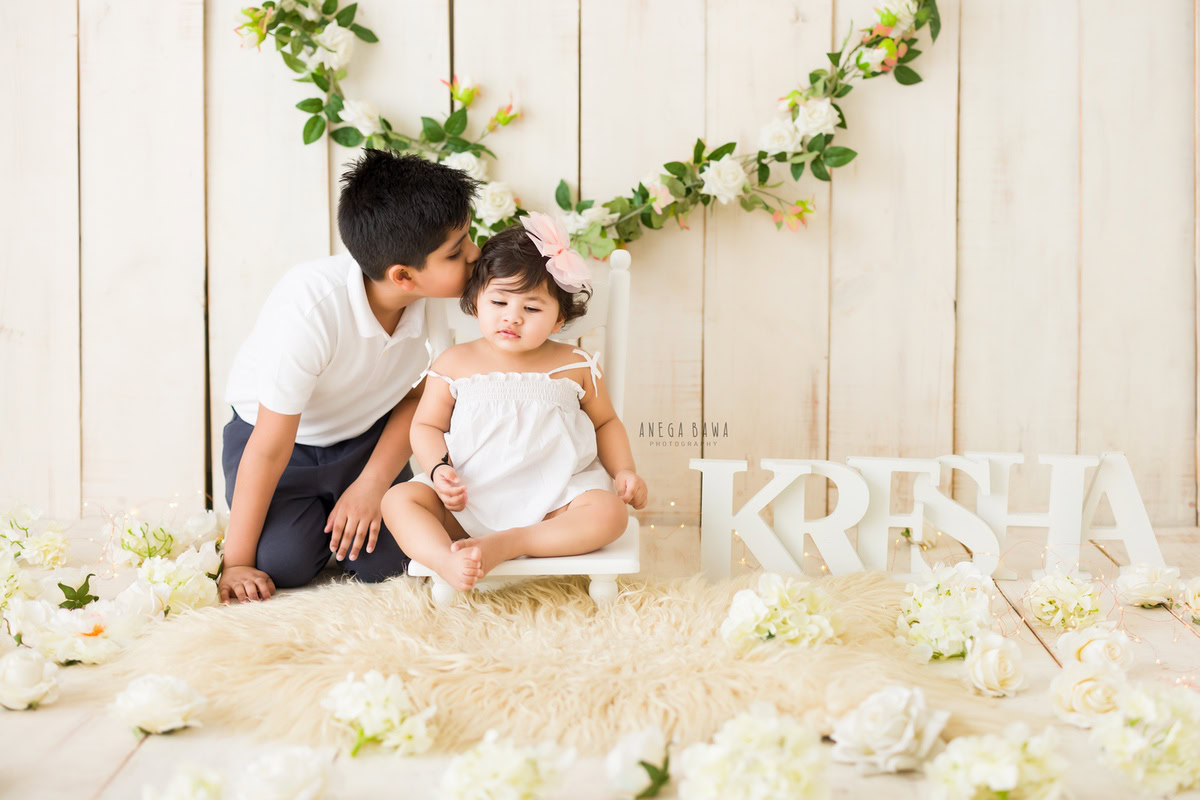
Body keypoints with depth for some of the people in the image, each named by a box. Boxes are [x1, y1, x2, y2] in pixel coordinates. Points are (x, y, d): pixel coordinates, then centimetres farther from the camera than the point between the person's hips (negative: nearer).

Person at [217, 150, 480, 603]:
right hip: (283, 436, -3)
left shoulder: (436, 299, -20)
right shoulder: (309, 311, -36)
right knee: (285, 563, -22)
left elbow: (419, 397, -3)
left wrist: (371, 485, -17)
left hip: (365, 439, 4)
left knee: (383, 563, -14)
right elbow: (270, 447, -29)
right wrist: (237, 563, -23)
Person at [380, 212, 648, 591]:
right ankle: (448, 563, -44)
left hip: (552, 499, 0)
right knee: (399, 499, -20)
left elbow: (605, 422, 17)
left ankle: (504, 544, -31)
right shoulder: (455, 364, 5)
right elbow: (427, 425, 8)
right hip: (467, 502, 1)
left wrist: (624, 470, 1)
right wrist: (440, 468, -12)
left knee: (609, 513, -28)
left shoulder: (575, 367, 5)